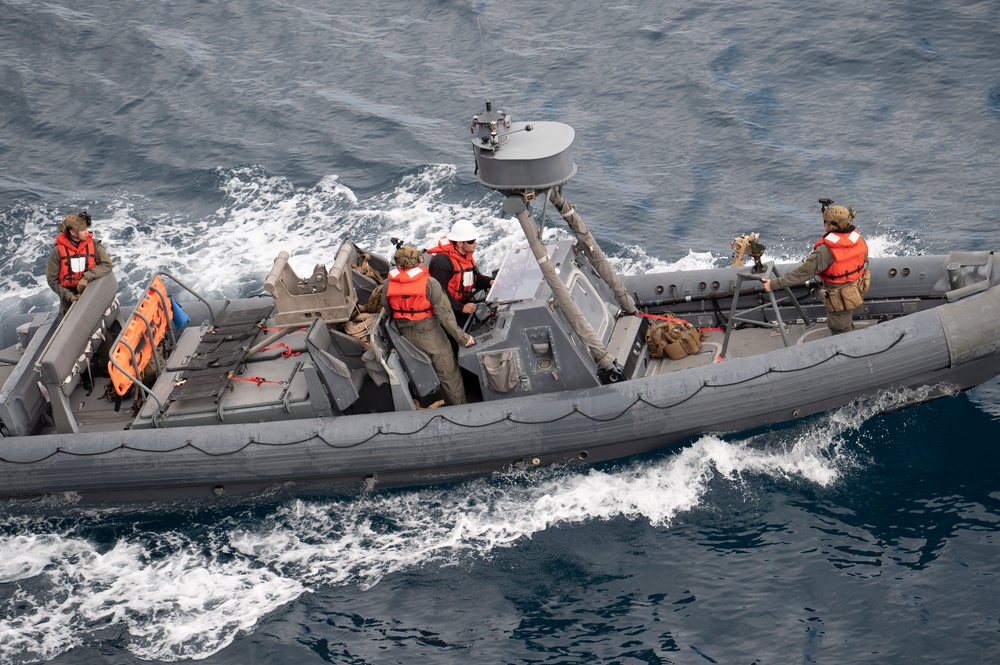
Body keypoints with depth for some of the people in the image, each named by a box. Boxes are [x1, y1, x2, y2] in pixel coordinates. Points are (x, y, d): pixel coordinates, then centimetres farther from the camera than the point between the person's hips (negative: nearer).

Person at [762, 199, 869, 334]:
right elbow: (865, 262, 5)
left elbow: (803, 272, -29)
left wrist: (774, 284, -23)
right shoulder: (858, 238, -11)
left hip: (841, 300, -7)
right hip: (858, 291, 7)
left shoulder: (827, 250, -32)